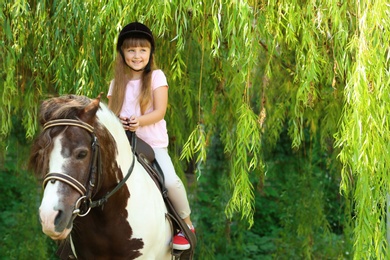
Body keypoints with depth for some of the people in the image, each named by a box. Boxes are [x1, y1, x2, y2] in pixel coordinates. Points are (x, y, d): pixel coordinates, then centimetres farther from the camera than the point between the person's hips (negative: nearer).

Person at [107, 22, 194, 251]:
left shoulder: (156, 76, 1)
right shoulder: (117, 82, 11)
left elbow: (160, 112, -7)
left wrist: (140, 121, -25)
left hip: (154, 143, -4)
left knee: (170, 180, -27)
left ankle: (186, 223, -3)